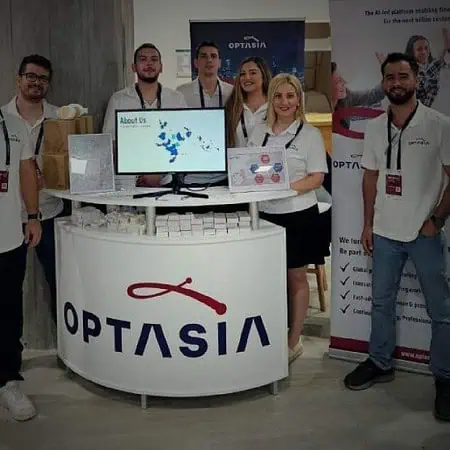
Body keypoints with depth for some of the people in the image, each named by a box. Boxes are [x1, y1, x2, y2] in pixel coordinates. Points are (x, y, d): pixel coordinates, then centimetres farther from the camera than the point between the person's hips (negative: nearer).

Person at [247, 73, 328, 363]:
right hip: (265, 213, 4)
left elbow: (317, 178, -7)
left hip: (298, 214, -4)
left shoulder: (310, 134, -3)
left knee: (296, 277, 7)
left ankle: (294, 342, 18)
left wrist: (286, 188, -22)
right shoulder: (259, 132, 10)